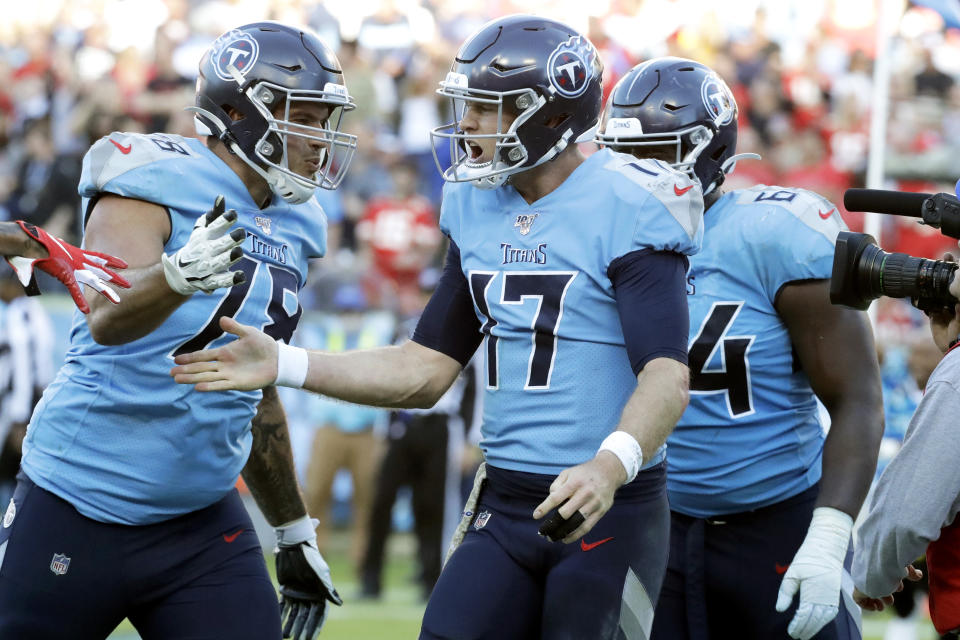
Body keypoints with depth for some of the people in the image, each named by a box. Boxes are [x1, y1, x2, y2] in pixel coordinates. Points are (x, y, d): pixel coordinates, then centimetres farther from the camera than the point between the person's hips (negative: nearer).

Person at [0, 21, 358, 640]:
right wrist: (178, 274, -50)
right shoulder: (156, 183, -12)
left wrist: (295, 533, 23)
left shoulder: (291, 227, 10)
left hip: (201, 522, 6)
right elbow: (108, 321, -30)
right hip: (80, 511, -6)